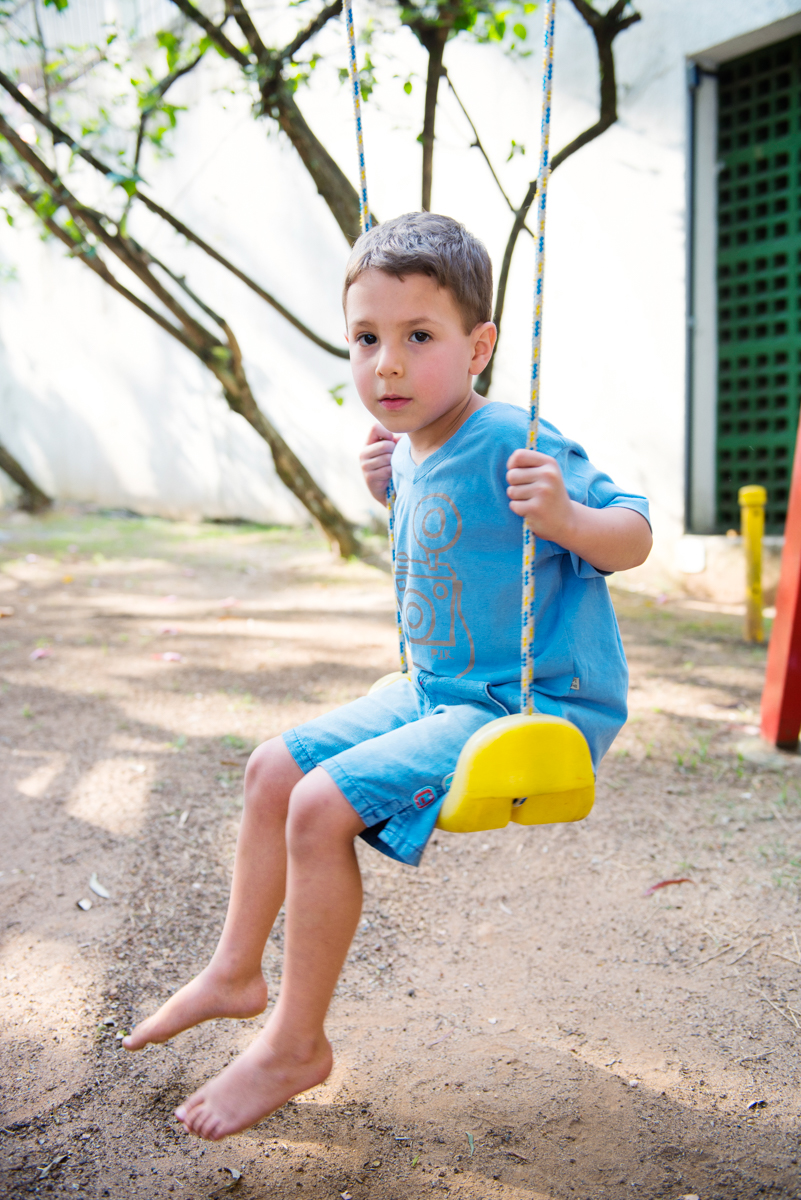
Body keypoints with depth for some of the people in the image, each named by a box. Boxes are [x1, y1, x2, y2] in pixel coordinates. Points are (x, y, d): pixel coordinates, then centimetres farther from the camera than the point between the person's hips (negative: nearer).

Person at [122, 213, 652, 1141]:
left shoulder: (511, 446, -21)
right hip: (436, 695, 9)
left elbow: (633, 538, -18)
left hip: (534, 710, -9)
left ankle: (296, 1045, 0)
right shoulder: (414, 446, 4)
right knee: (273, 768, 10)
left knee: (323, 805, -20)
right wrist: (389, 486, 7)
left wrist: (563, 516, -38)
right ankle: (236, 971, 26)